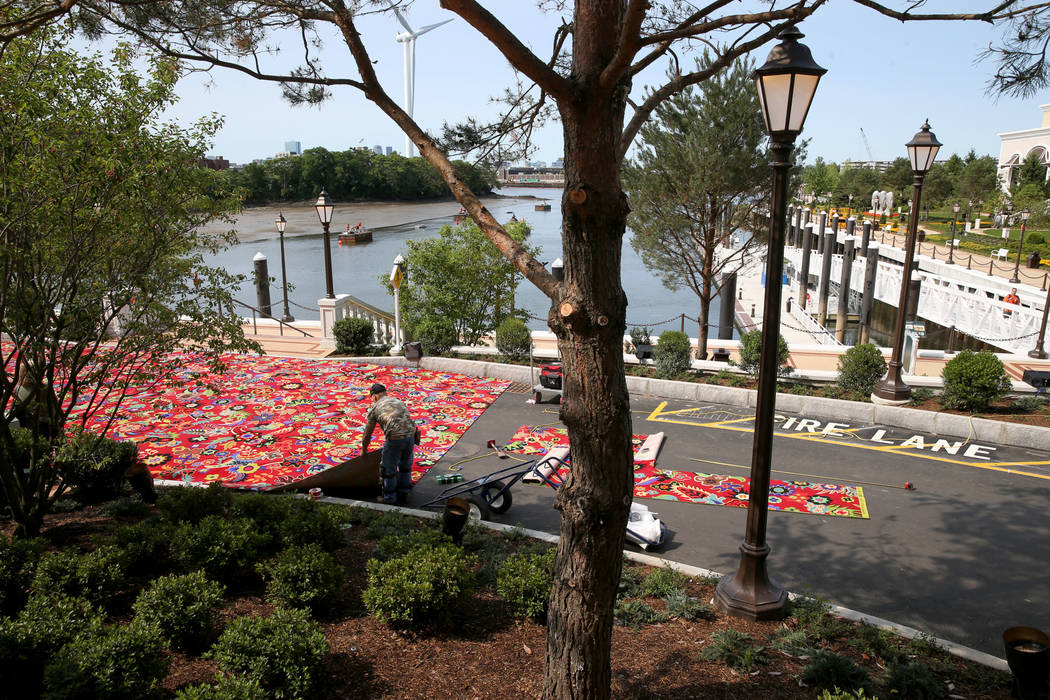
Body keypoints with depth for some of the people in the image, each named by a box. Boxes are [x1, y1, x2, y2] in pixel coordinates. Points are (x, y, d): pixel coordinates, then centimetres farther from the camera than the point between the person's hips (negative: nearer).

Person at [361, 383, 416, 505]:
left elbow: (367, 434, 15)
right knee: (405, 466, 23)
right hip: (410, 436, 5)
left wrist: (364, 450, 31)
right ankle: (403, 495, 34)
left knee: (388, 469, 14)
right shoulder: (399, 402, 24)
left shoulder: (375, 407, 10)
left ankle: (389, 498, 26)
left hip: (395, 439, -5)